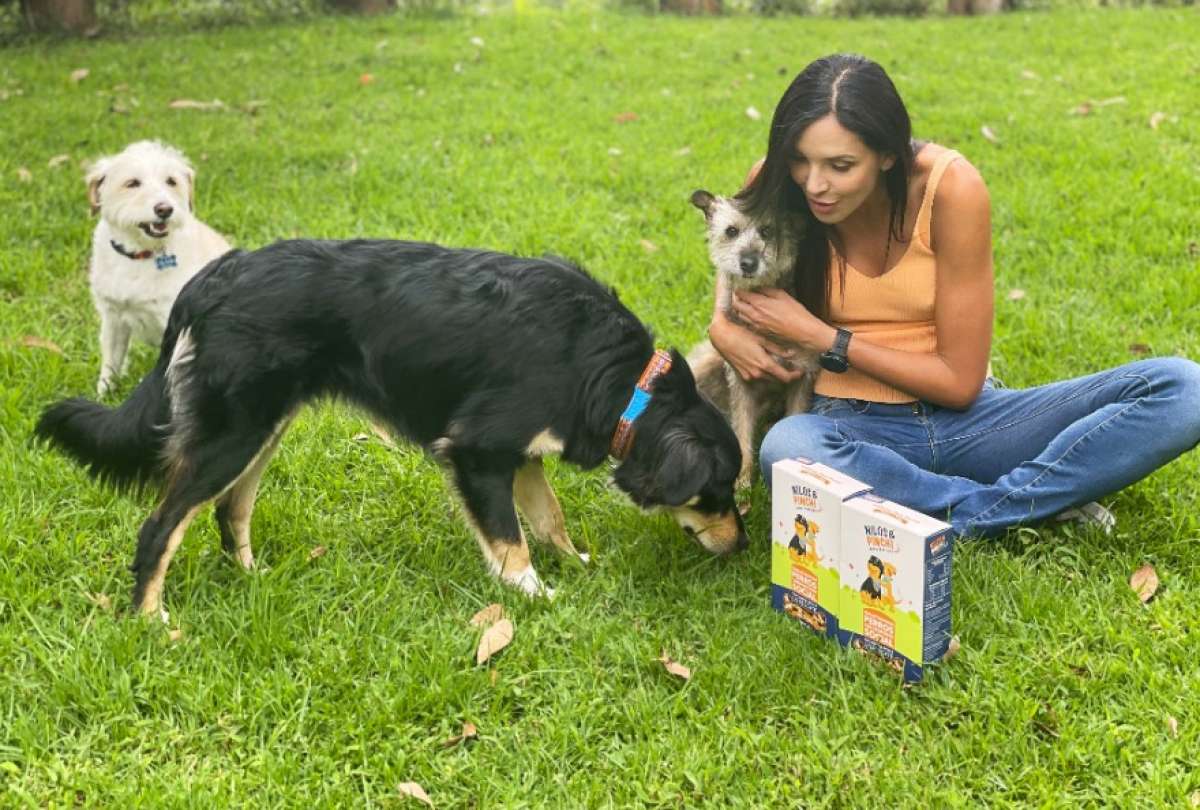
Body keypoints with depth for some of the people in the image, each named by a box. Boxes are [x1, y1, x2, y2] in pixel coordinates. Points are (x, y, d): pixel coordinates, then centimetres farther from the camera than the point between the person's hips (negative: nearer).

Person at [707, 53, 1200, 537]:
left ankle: (969, 520, -27)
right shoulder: (776, 186, -11)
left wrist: (819, 336, -16)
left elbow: (959, 381, -12)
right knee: (785, 449, -40)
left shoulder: (950, 187, -17)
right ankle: (1041, 501, -24)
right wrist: (724, 330, -10)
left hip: (961, 419, 0)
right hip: (854, 430, 1)